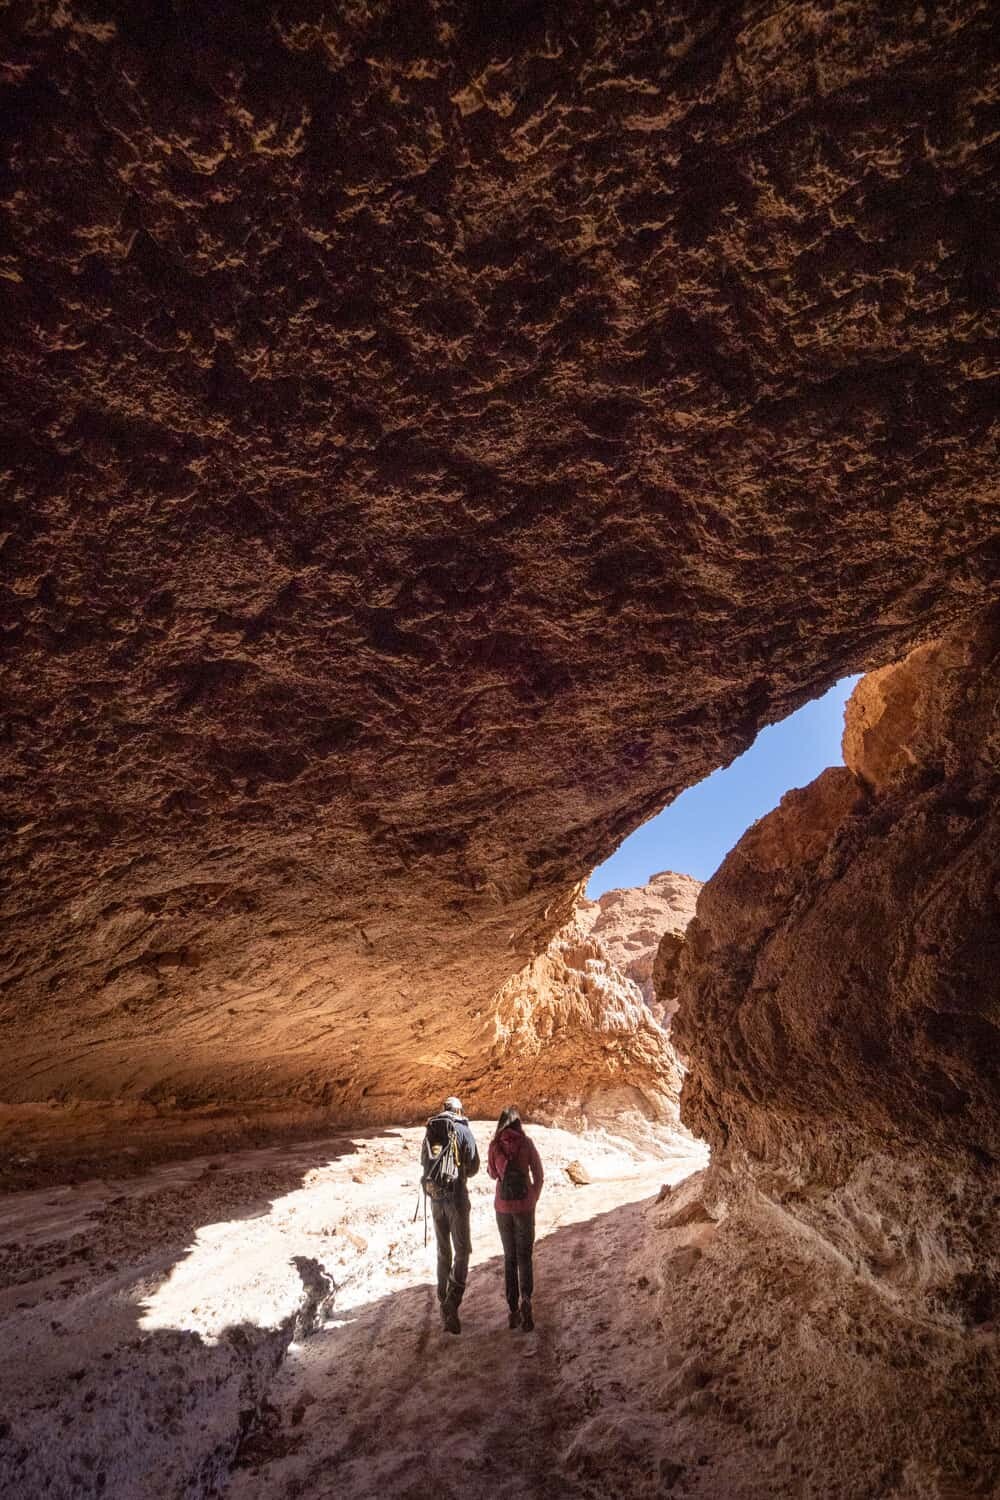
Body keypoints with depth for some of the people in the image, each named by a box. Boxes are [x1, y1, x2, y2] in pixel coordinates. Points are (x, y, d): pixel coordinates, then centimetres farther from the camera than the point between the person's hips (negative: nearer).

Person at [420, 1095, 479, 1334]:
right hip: (456, 1194, -4)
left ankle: (444, 1302, 19)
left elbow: (423, 1161, 16)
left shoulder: (430, 1131, 7)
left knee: (443, 1250, 16)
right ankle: (452, 1302, -15)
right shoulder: (463, 1130, -5)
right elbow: (473, 1167, -3)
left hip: (435, 1195, 4)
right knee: (462, 1250, 1)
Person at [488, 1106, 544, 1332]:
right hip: (524, 1207, -1)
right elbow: (539, 1176, -3)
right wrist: (534, 1200, 11)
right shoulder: (526, 1143, -7)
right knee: (524, 1257, 9)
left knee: (509, 1258, 15)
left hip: (503, 1207, 1)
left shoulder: (495, 1146, -4)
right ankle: (525, 1299, -15)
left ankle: (513, 1311, 13)